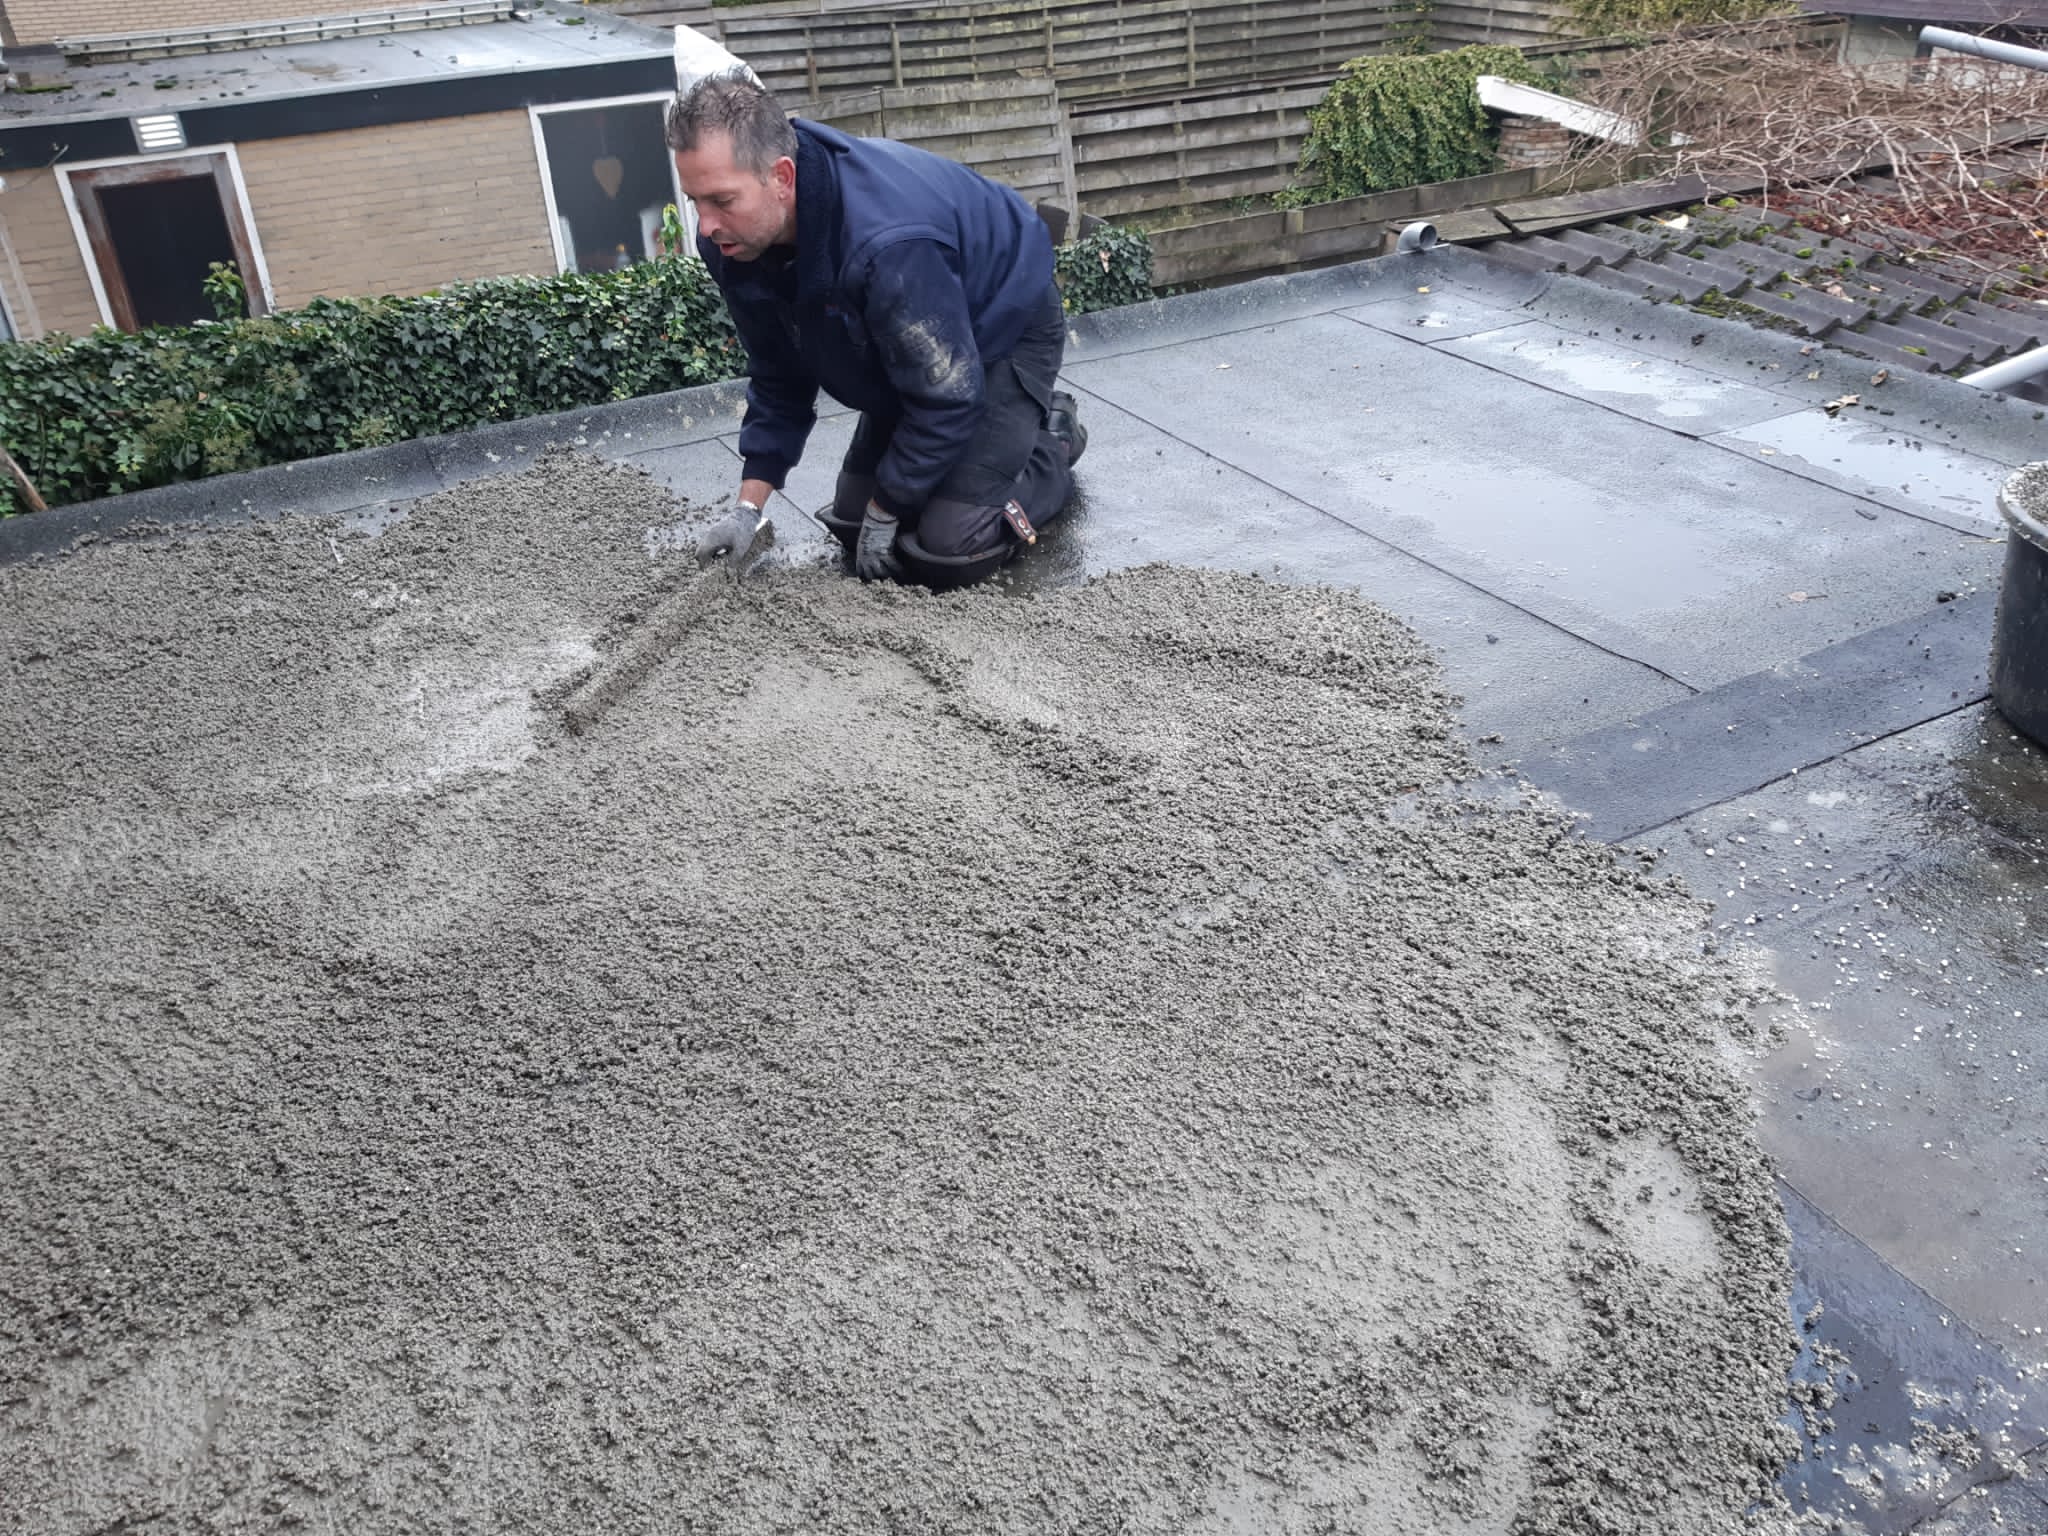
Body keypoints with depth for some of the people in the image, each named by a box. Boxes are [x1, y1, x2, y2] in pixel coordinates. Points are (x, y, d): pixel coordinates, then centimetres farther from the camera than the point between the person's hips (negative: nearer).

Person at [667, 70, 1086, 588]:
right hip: (911, 357, 7)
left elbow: (946, 395, -30)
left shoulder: (887, 243, -42)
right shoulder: (734, 240, -17)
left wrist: (885, 511, -18)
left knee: (946, 552, -18)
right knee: (853, 525, 8)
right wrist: (748, 506, -9)